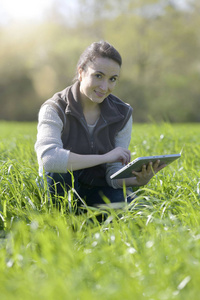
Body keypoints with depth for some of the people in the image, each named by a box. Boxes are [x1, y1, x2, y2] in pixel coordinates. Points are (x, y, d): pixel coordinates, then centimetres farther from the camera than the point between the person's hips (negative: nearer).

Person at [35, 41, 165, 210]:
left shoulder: (122, 114, -4)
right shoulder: (55, 109, -16)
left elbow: (114, 173, -8)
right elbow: (48, 159, -35)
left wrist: (137, 180, -31)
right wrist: (104, 157, -37)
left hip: (98, 190, 3)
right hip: (61, 189, -2)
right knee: (59, 171, -35)